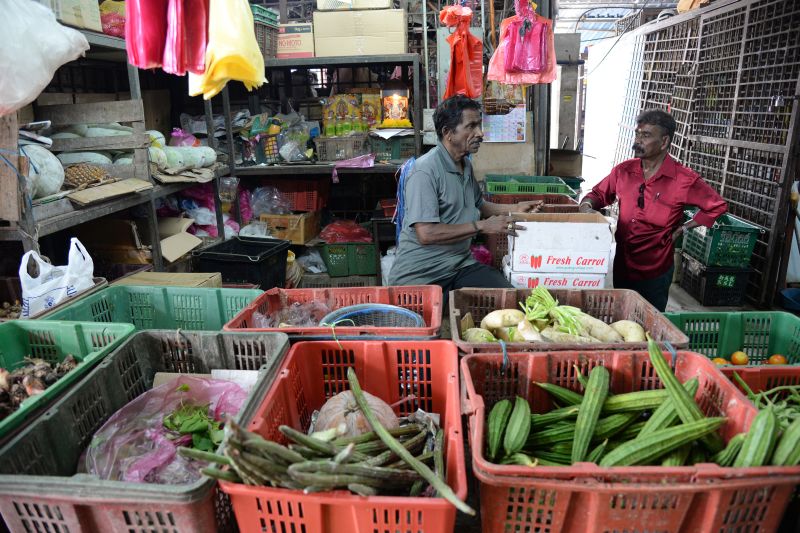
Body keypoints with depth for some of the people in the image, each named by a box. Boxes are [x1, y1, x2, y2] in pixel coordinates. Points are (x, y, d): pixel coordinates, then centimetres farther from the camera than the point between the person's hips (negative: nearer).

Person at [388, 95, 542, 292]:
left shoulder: (466, 165, 12)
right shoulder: (425, 171, -17)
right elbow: (426, 234, -24)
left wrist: (514, 208, 14)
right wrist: (482, 226, -18)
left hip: (461, 266, 7)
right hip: (420, 276, -7)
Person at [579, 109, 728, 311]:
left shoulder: (685, 180, -10)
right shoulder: (623, 171, 0)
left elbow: (717, 206, 1)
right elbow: (598, 194, 12)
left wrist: (682, 229, -3)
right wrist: (587, 205, -10)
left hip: (654, 273, -3)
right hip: (620, 266, 3)